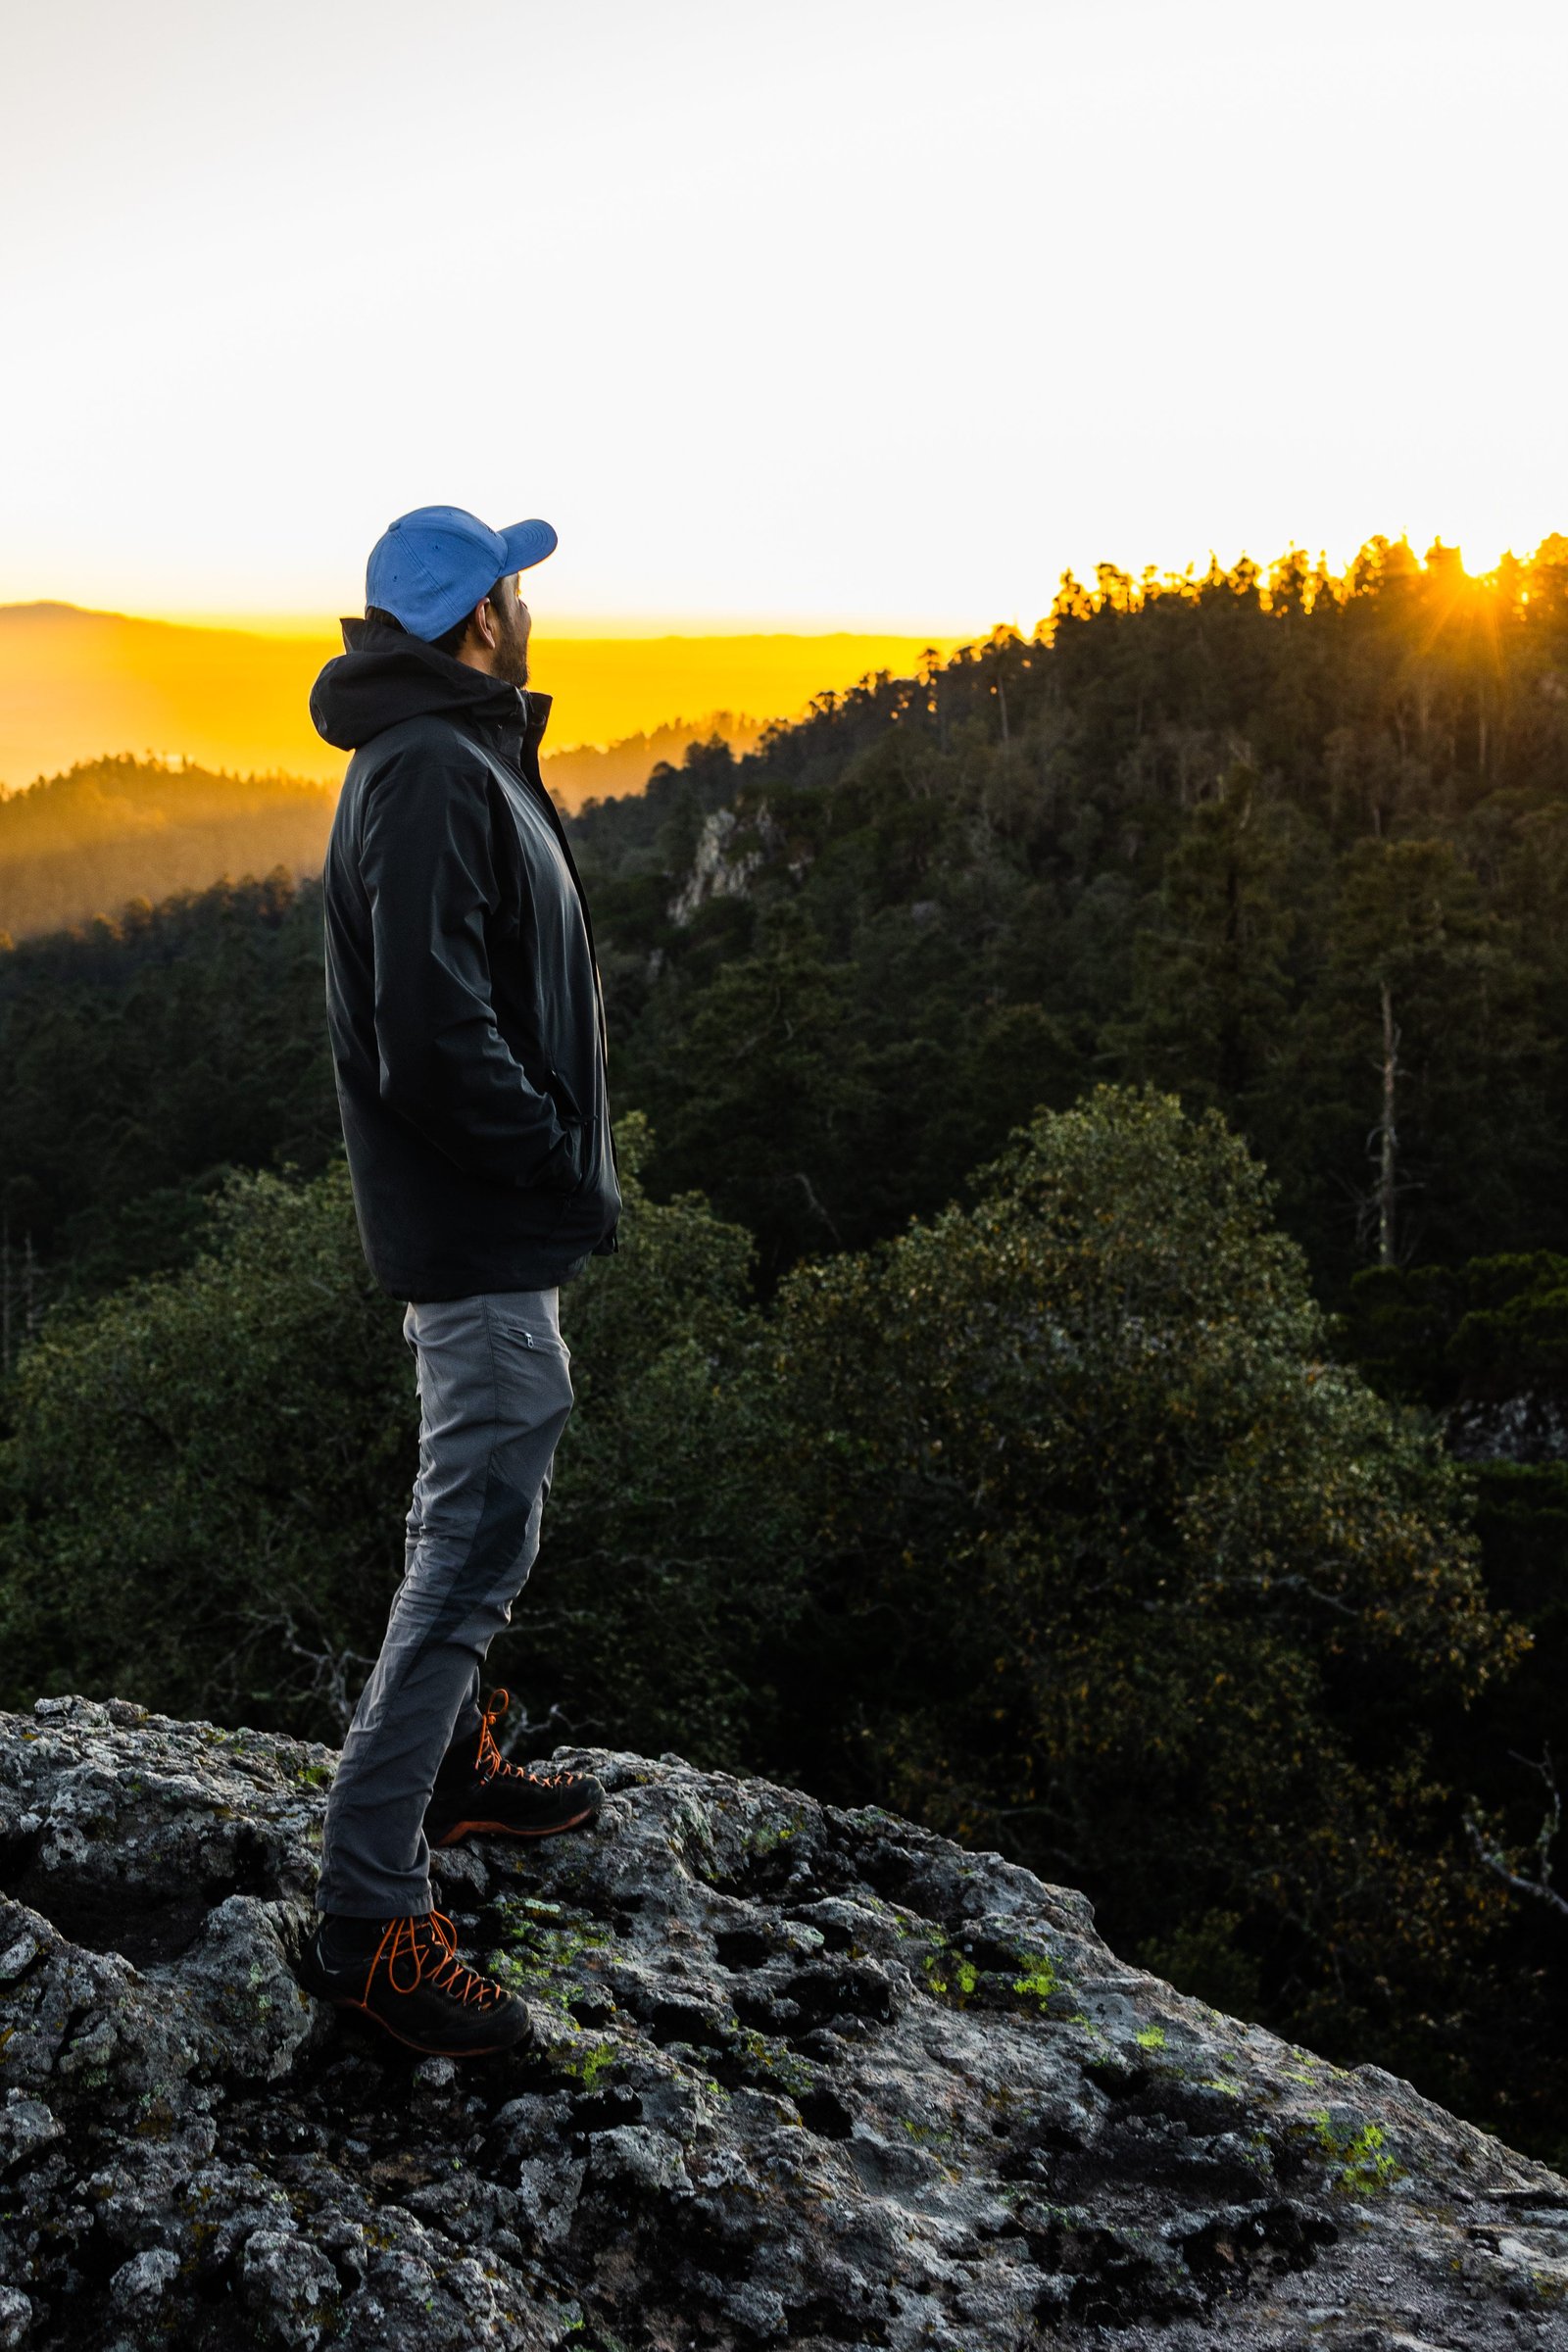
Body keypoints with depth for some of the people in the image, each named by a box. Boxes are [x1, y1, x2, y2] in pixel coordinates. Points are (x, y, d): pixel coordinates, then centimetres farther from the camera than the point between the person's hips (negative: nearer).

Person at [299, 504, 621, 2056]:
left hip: (483, 1225, 11)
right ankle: (366, 1916, -5)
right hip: (483, 1234, -11)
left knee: (472, 1504, 22)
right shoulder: (433, 775, -19)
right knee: (476, 1542, -10)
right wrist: (562, 1160, -17)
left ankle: (450, 1763, 38)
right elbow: (435, 1031, -27)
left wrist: (555, 1153, 13)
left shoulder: (454, 759, 16)